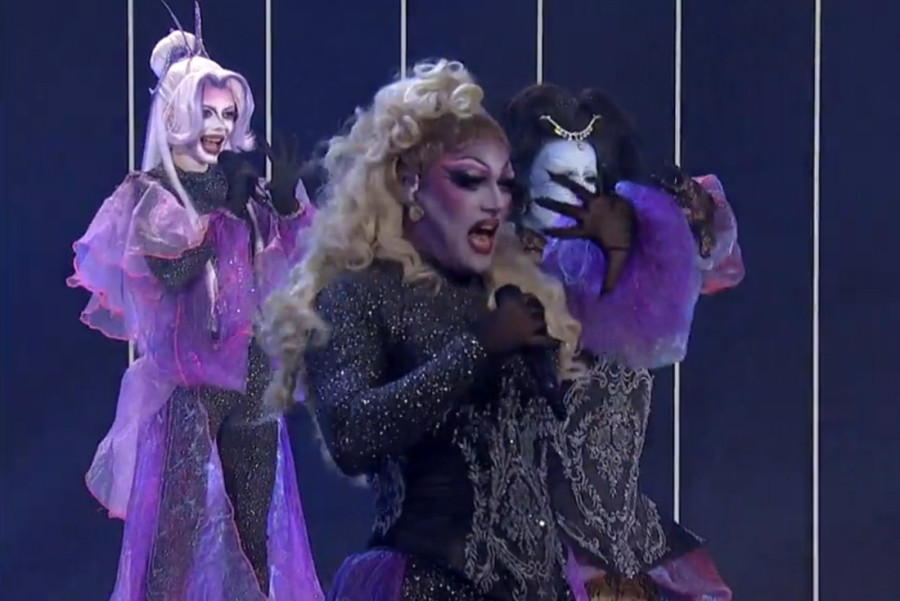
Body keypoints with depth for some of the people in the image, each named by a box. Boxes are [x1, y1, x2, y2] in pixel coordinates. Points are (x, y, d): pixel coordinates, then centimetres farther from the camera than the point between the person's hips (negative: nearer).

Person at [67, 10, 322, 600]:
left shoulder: (239, 186, 10)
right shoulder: (147, 193, -3)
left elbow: (290, 259, 9)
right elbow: (171, 270, -17)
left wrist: (286, 196, -6)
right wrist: (218, 206, -17)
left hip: (252, 372, 5)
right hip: (187, 376, -5)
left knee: (255, 522, 8)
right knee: (178, 522, -7)